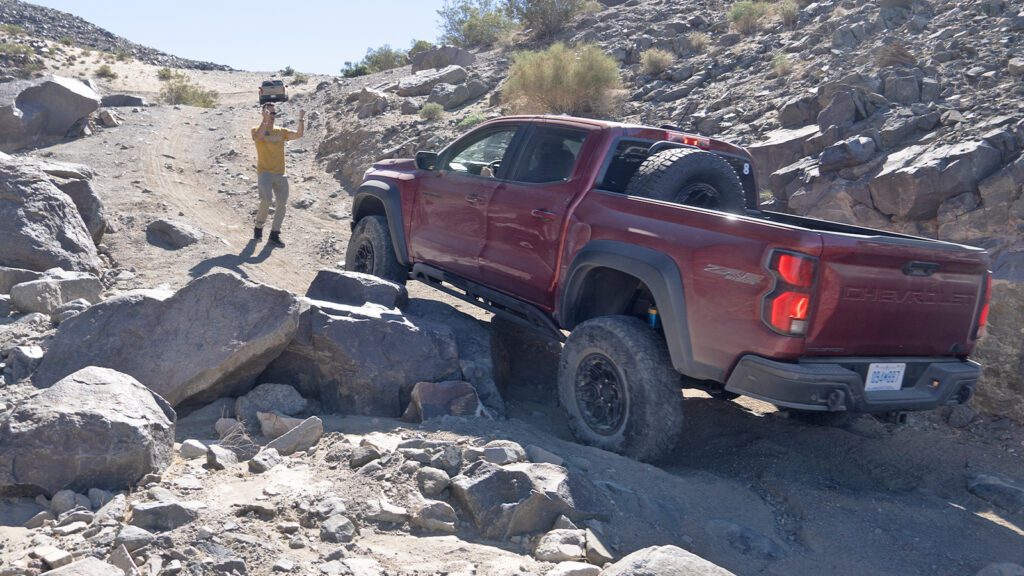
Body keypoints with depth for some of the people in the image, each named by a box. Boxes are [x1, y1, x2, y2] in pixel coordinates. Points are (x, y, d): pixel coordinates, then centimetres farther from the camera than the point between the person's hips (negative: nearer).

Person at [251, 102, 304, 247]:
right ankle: (258, 228, 2)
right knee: (266, 200, -21)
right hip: (264, 172, -5)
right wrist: (265, 120, -33)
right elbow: (258, 137, -25)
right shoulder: (258, 130, -1)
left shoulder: (281, 132, 12)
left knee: (282, 204, 2)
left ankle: (274, 235, 12)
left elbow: (299, 134, 1)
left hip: (280, 174, 5)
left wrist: (301, 120, -13)